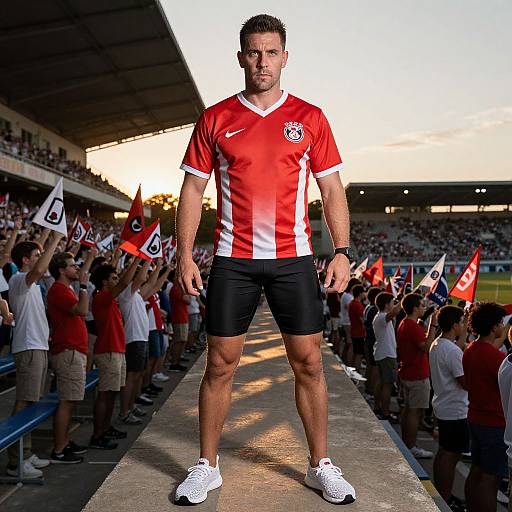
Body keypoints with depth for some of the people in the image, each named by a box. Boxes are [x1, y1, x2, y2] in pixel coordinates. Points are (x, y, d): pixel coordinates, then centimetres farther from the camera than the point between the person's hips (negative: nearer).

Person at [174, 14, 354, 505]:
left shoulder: (309, 117, 7)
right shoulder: (215, 119, 6)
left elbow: (332, 190, 7)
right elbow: (193, 189, 7)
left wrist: (341, 252, -3)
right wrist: (184, 254, -1)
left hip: (294, 258, 1)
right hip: (232, 259, 0)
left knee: (308, 363, 3)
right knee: (220, 364, 4)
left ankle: (320, 465, 19)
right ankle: (207, 466, 19)